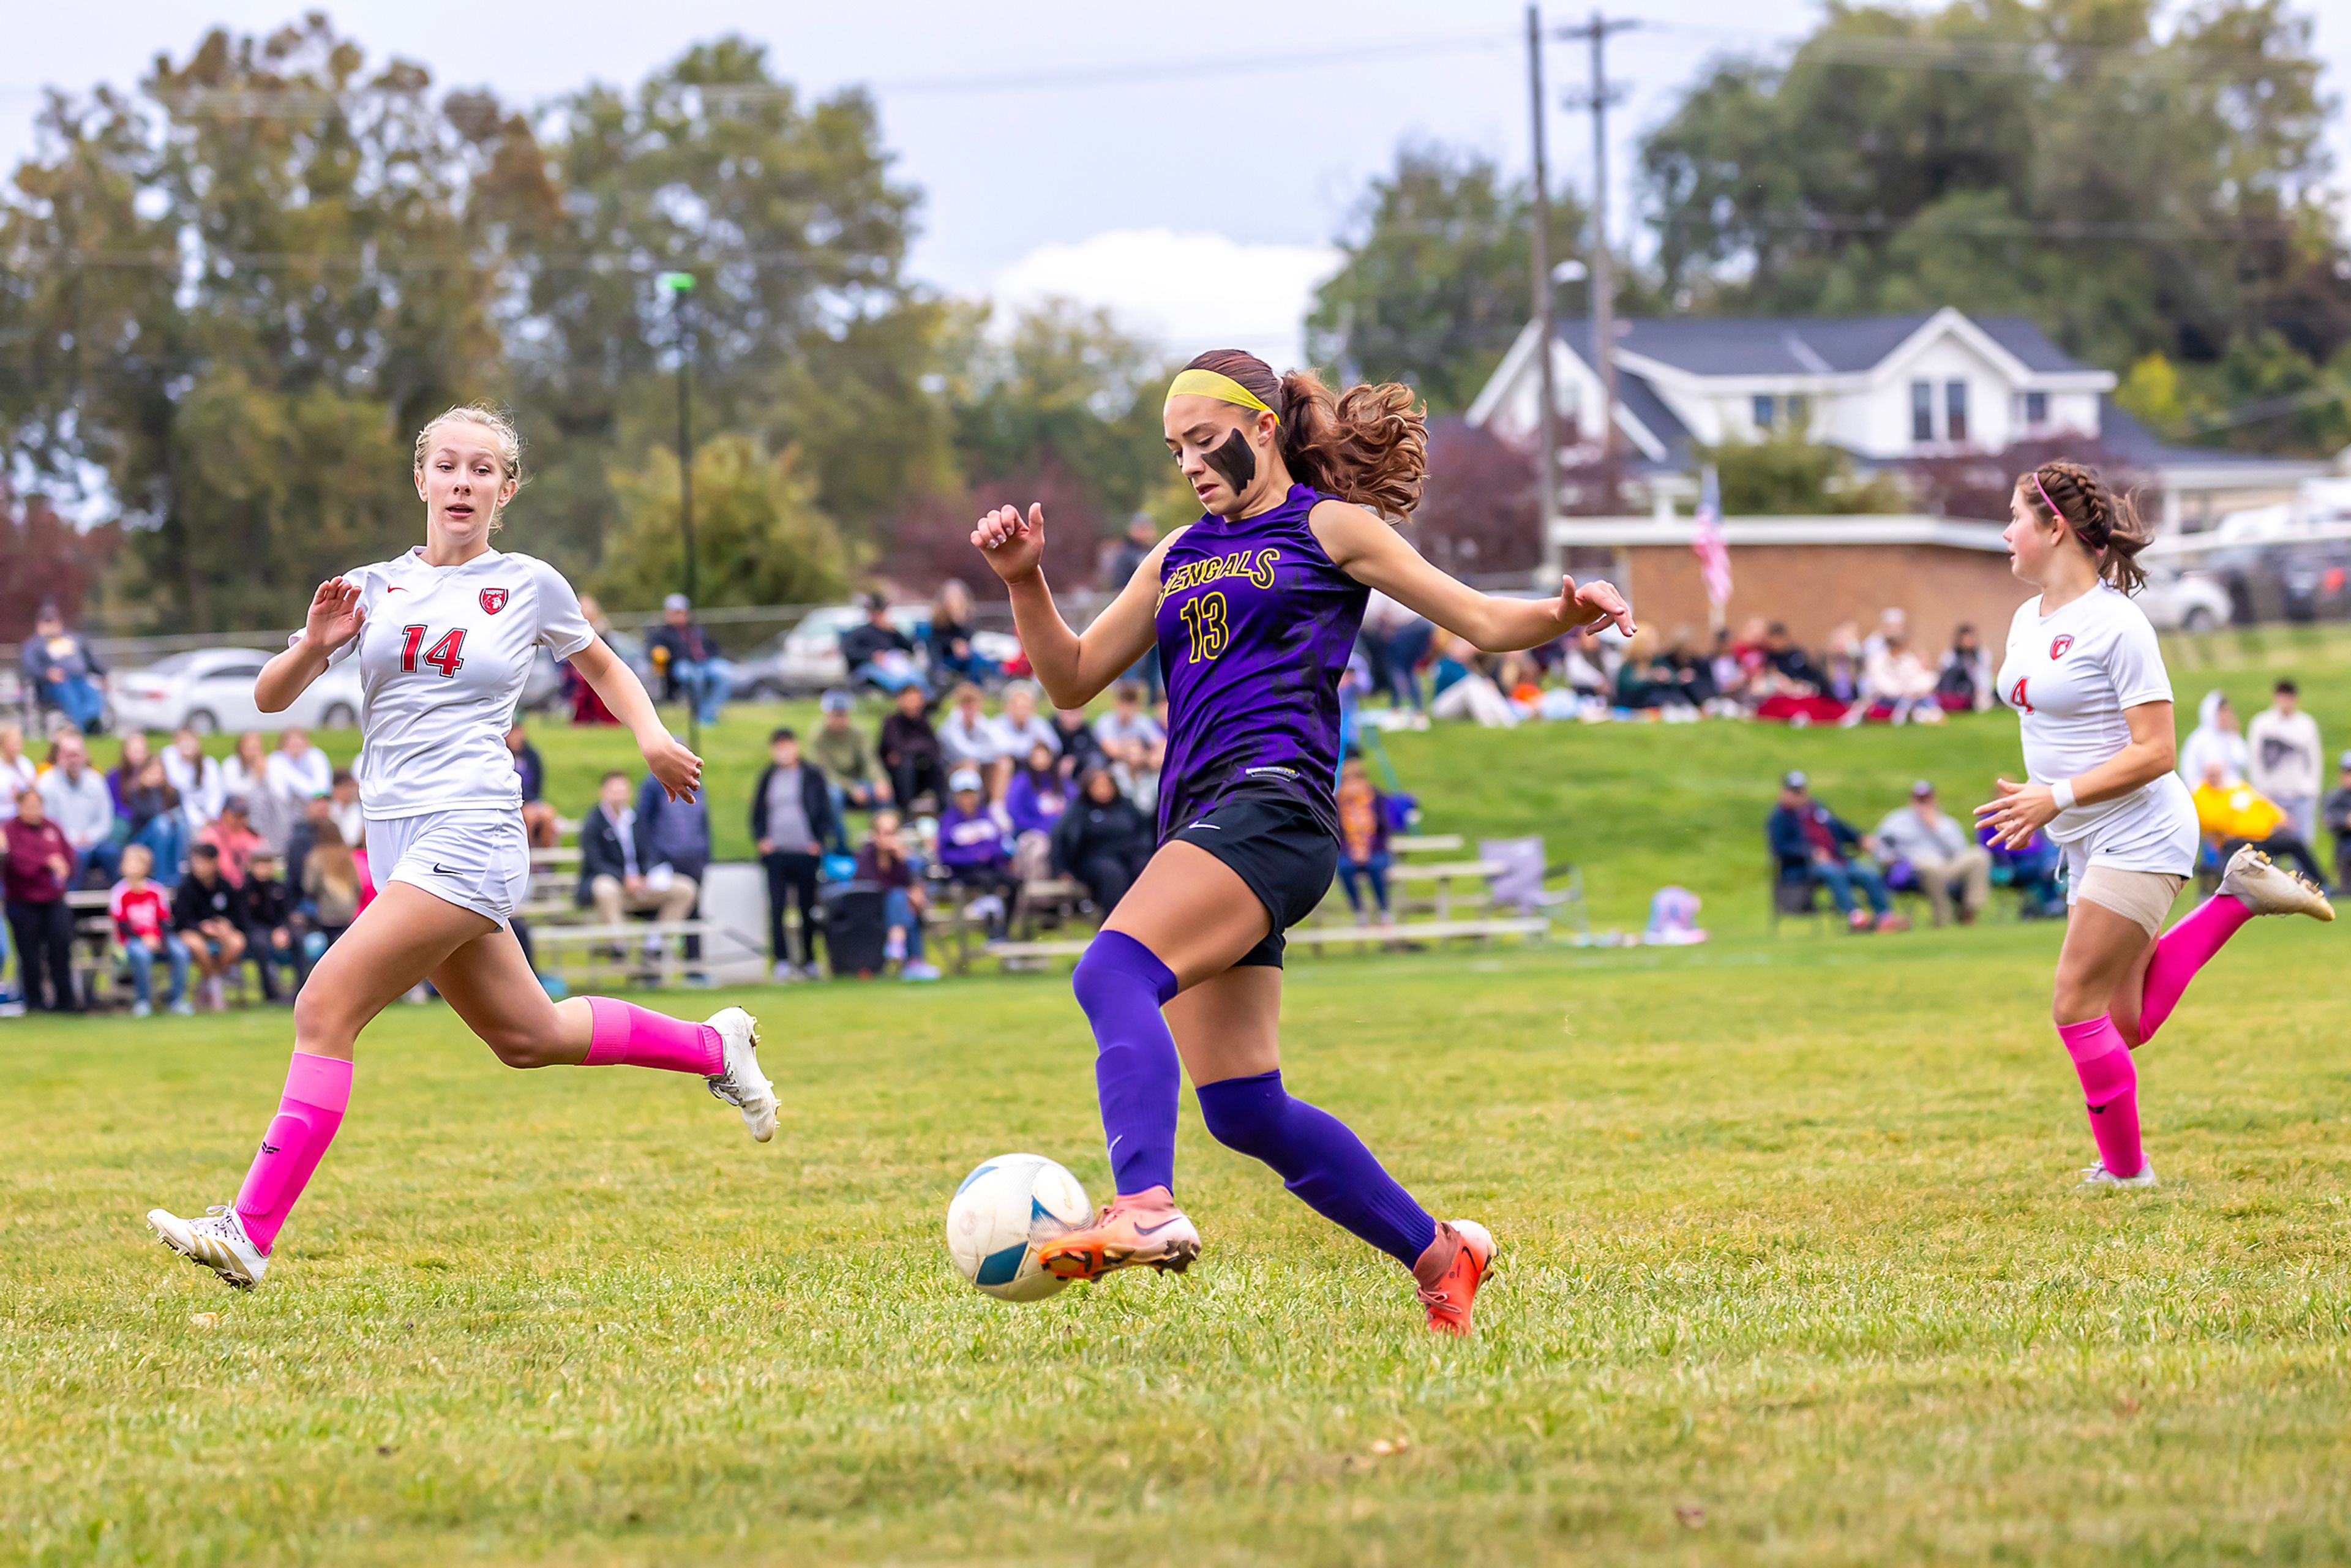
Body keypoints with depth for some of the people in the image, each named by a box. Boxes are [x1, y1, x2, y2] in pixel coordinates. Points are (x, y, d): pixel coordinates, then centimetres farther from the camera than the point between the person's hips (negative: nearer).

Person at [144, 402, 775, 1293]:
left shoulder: (530, 587, 4)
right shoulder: (374, 588, 11)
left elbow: (603, 667, 22)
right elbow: (270, 697, 5)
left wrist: (653, 738, 5)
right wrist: (316, 643, -15)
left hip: (469, 835, -6)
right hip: (396, 841, 6)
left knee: (324, 1010, -18)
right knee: (526, 1037, 16)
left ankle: (249, 1234, -21)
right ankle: (711, 1047, 38)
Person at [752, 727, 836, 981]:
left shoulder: (812, 777, 4)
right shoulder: (767, 779, 11)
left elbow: (825, 814, 5)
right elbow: (757, 814, 16)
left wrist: (819, 841, -7)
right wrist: (761, 839, 0)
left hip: (806, 852, -1)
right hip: (776, 853, 1)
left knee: (809, 908, 4)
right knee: (777, 907, -9)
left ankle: (809, 960, 15)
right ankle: (782, 960, -8)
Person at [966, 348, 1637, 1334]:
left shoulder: (1328, 527, 8)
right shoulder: (1180, 558, 26)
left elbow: (1484, 623, 6)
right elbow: (1072, 681, 26)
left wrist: (1562, 614, -15)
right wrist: (1025, 582, 10)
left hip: (1272, 803, -7)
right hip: (1201, 824, 7)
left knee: (1115, 970, -32)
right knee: (1244, 1111, 3)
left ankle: (1144, 1209, -48)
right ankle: (1437, 1255, 16)